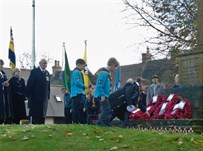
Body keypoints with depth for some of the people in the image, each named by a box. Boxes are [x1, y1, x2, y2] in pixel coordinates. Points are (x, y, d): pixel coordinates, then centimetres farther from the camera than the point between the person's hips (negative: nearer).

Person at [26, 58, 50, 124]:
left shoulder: (47, 73, 13)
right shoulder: (34, 71, -2)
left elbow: (48, 85, 14)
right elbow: (29, 84, -5)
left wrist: (48, 96, 9)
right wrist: (28, 95, -9)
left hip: (44, 98, 5)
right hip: (35, 98, -5)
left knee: (42, 116, 5)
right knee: (34, 115, -5)